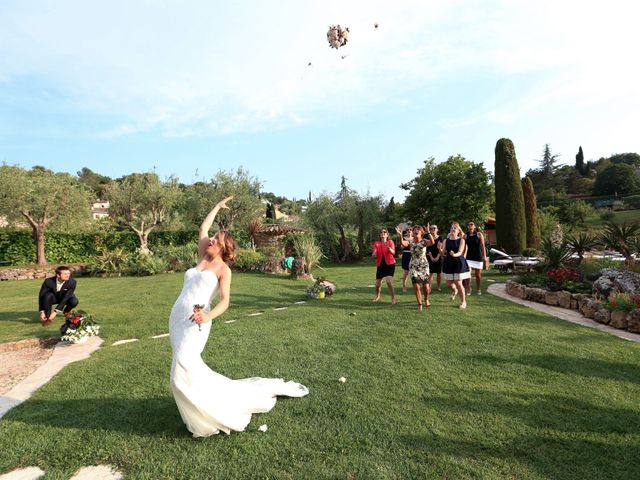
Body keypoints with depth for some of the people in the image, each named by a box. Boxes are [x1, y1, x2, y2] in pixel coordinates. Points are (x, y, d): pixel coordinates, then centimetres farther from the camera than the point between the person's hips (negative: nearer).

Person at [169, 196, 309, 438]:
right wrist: (218, 207, 33)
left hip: (195, 321, -7)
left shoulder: (223, 269, -2)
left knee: (184, 366, -20)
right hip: (177, 317, 7)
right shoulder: (203, 258, 15)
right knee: (184, 365, 7)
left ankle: (207, 417, -5)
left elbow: (225, 300, -13)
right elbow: (203, 228, 25)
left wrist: (208, 316, -32)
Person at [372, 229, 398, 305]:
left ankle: (394, 298, -8)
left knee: (389, 281, -23)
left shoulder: (390, 242, -3)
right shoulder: (377, 244, 3)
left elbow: (393, 253, -19)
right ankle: (377, 296, 37)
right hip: (380, 265, 3)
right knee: (377, 284, 7)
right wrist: (374, 254, -30)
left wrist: (389, 248, -39)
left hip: (390, 264, -3)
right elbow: (374, 255, -6)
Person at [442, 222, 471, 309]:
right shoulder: (446, 241, 4)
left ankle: (463, 301, 15)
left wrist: (454, 254, -38)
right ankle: (454, 290, 45)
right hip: (449, 263, 3)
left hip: (458, 263, -3)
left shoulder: (461, 240, -4)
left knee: (458, 283, -5)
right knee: (449, 284, 7)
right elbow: (443, 253, 0)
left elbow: (460, 252, -16)